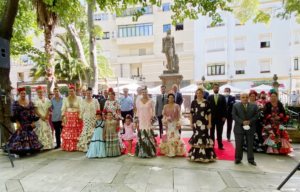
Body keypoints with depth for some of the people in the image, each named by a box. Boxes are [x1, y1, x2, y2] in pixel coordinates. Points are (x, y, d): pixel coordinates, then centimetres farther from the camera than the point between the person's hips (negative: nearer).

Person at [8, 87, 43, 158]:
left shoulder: (30, 102, 7)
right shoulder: (15, 103, 1)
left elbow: (32, 113, 4)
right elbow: (14, 115, -5)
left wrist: (33, 122, -1)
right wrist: (17, 123, -13)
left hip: (29, 122, 3)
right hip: (20, 123, -3)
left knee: (29, 135, 6)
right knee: (19, 135, -6)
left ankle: (28, 150, 16)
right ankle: (17, 151, 0)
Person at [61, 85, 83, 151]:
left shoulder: (79, 98, 2)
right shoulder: (65, 99, 10)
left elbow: (81, 108, -1)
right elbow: (63, 109, 10)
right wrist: (63, 116, 0)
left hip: (76, 117, -2)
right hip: (68, 117, 2)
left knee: (76, 133, 0)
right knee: (67, 133, 2)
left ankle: (75, 147, 9)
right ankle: (67, 147, 12)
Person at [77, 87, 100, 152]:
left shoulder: (95, 100, 2)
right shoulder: (83, 101, 8)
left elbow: (98, 110, 2)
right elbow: (82, 110, 11)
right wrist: (81, 117, 7)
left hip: (93, 119, -2)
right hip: (86, 119, 2)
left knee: (93, 131, -8)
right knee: (86, 131, -1)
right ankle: (85, 147, 10)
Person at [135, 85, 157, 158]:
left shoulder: (151, 101, 1)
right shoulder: (139, 101, 8)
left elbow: (153, 110, 3)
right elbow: (138, 110, 12)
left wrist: (153, 118, -6)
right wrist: (136, 119, 7)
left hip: (148, 120, -2)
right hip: (141, 120, 2)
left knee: (149, 135, -5)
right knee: (141, 135, 1)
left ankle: (150, 151, 8)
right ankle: (141, 151, 12)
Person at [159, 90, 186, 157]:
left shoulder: (176, 106, -1)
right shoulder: (165, 106, 7)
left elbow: (179, 116, -2)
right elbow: (163, 114, 9)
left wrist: (179, 124, -7)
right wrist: (166, 118, -11)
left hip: (175, 123, -2)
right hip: (168, 124, 3)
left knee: (175, 136, -6)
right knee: (168, 137, 5)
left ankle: (174, 151, 2)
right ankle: (169, 151, 14)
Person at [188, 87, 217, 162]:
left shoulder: (206, 102, 1)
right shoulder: (193, 102, 5)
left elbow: (209, 114, 1)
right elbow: (191, 113, 6)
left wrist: (209, 123, -4)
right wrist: (191, 123, 1)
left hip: (204, 122, -1)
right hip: (196, 122, 1)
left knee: (204, 137, 1)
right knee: (196, 137, 5)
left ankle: (204, 155, 13)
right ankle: (196, 154, 17)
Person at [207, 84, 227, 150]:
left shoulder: (222, 97, 4)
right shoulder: (209, 97, 3)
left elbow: (224, 107, 1)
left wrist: (224, 116, -5)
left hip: (220, 117, 0)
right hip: (211, 117, 0)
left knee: (219, 132, 7)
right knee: (212, 132, 8)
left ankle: (220, 145, 16)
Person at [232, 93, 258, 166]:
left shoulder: (254, 106, 7)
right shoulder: (235, 105, 2)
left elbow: (256, 116, 2)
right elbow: (234, 115, -6)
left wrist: (250, 121, -14)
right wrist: (242, 122, -16)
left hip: (250, 128, 2)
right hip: (239, 128, -1)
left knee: (250, 144, 8)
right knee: (238, 144, 4)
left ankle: (251, 159, 21)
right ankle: (238, 158, 16)